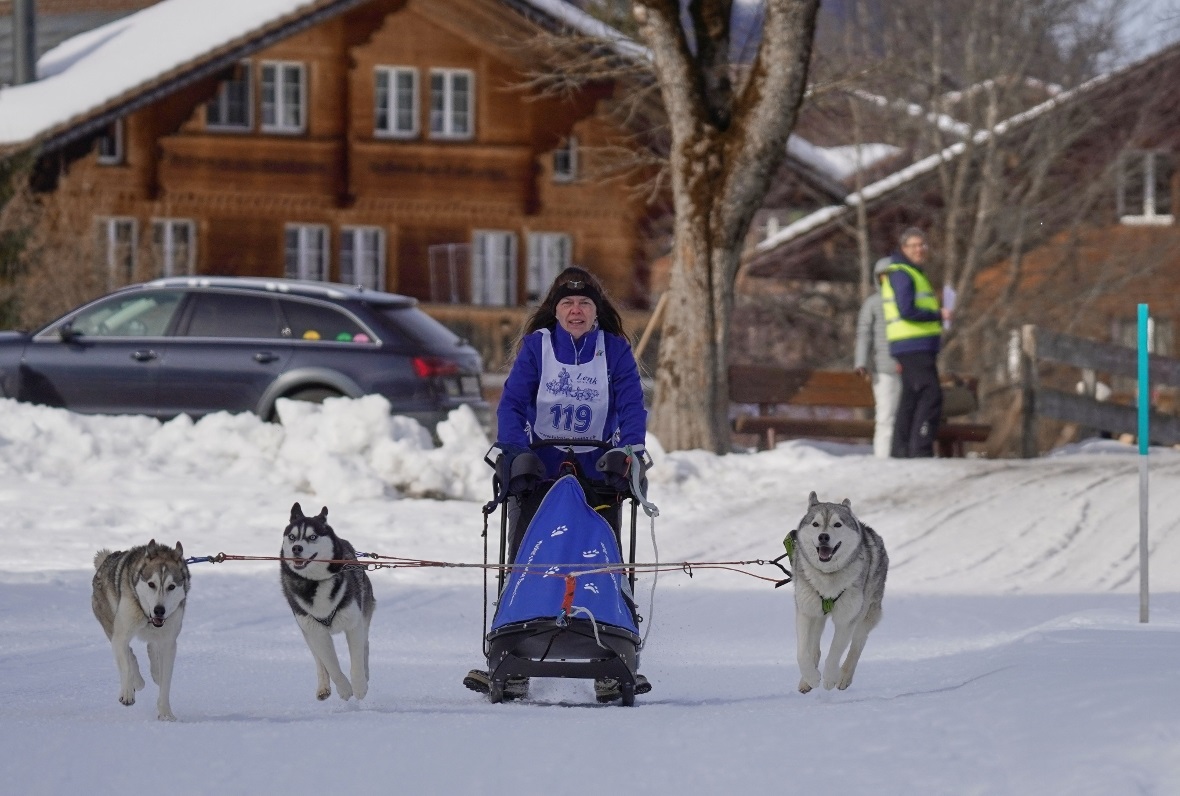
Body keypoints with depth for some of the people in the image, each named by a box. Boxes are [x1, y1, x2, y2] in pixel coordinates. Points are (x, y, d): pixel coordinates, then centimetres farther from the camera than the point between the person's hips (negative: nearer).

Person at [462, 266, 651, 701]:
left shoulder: (615, 350, 4)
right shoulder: (536, 346, 2)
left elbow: (631, 405, -2)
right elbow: (512, 403, -4)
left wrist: (628, 450, -19)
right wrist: (514, 452, -20)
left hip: (597, 474, 0)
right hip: (537, 473, 0)